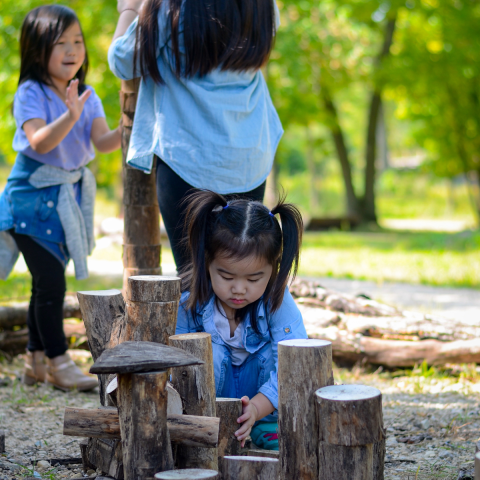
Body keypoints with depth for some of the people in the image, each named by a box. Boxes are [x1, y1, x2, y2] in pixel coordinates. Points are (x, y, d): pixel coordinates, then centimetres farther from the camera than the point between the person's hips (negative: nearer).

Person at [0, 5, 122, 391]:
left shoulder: (87, 96, 5)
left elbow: (103, 142, -7)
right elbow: (40, 142, -25)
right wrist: (69, 117, -40)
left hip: (71, 195, 6)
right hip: (33, 196, -6)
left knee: (47, 280, 13)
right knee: (51, 280, -9)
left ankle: (36, 360, 23)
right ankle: (58, 361, 0)